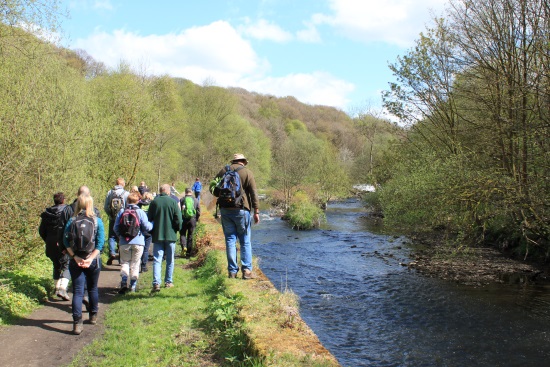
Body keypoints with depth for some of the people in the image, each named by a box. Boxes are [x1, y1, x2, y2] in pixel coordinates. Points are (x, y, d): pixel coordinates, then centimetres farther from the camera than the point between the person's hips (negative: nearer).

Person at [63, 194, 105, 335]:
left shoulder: (71, 221, -2)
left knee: (77, 291, 0)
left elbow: (66, 242, -8)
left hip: (75, 261, 0)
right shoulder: (97, 221, -3)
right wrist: (91, 258, -14)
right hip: (93, 261, 0)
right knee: (93, 288, 18)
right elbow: (100, 243, -11)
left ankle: (77, 323, -8)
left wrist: (75, 258, -12)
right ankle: (93, 316, 31)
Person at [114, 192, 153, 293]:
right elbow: (147, 227, -9)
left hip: (124, 243, 1)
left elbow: (116, 228, 1)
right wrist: (152, 224, 12)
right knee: (135, 264, 10)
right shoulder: (140, 212, -6)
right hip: (138, 242, -1)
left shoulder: (122, 212, 0)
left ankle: (124, 283, -8)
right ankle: (133, 285, 13)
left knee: (124, 262, 10)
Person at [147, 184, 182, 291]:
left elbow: (149, 219, 4)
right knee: (170, 260, 12)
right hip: (170, 235, -1)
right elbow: (179, 220, -9)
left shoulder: (154, 202, -2)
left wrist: (152, 231, 17)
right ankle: (168, 282, 19)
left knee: (157, 260, 1)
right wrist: (177, 229, 9)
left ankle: (156, 283, -10)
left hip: (157, 235, 1)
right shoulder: (173, 202, -8)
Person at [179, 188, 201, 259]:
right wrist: (196, 219, 16)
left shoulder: (182, 200, 0)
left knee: (182, 234, 11)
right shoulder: (196, 200, 5)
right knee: (190, 236, 8)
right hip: (192, 220, 2)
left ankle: (183, 246, -15)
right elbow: (199, 211, 4)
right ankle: (188, 253, 12)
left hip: (183, 219, -1)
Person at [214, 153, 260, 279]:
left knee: (230, 240, 7)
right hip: (241, 210, -3)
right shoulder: (247, 172, 0)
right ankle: (246, 270, 2)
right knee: (245, 241, 5)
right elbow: (253, 193, -5)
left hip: (225, 210, 3)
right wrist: (256, 211, -4)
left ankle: (232, 271, 7)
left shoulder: (223, 171, 10)